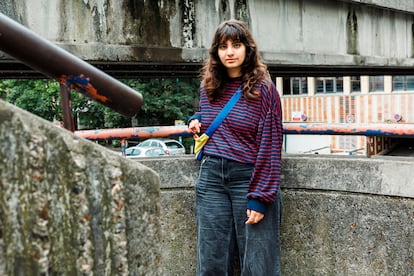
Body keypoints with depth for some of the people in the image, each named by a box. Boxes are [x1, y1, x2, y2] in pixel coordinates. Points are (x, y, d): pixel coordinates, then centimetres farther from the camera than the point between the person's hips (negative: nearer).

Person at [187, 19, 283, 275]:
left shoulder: (263, 89, -5)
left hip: (248, 176, -4)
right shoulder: (208, 87, 11)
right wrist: (196, 120, 8)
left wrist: (260, 197, -15)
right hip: (211, 178, 5)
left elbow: (269, 146, -9)